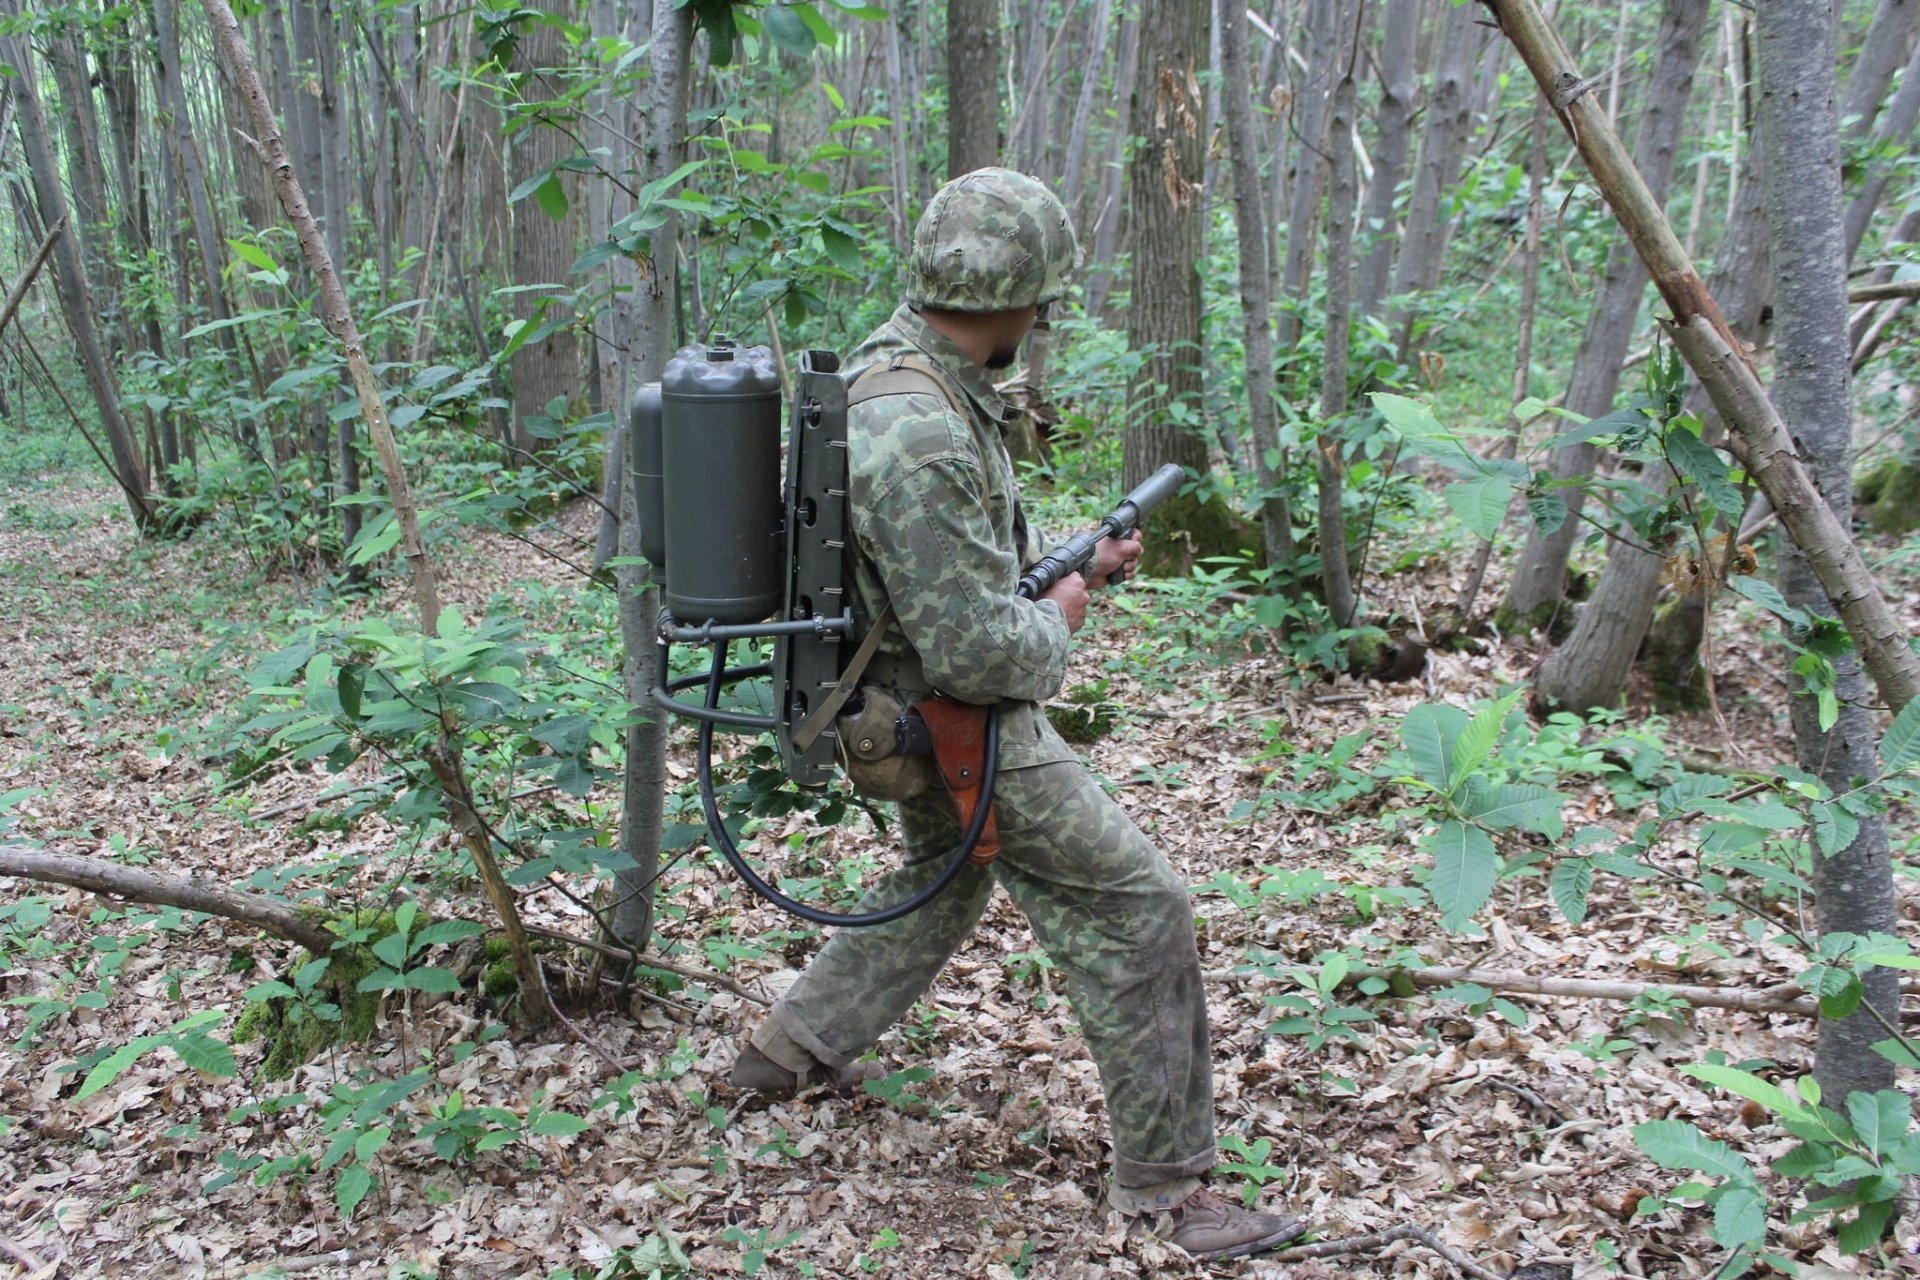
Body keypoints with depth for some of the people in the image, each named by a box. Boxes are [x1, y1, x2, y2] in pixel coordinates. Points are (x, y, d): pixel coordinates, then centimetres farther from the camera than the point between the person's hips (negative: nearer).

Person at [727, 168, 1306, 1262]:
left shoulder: (893, 365, 1)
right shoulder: (918, 439, -32)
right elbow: (975, 654, -29)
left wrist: (1075, 561, 12)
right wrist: (1058, 622, -10)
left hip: (906, 711, 10)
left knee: (947, 877, 32)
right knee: (1136, 913, -3)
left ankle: (797, 1045, 42)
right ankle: (1166, 1179, 7)